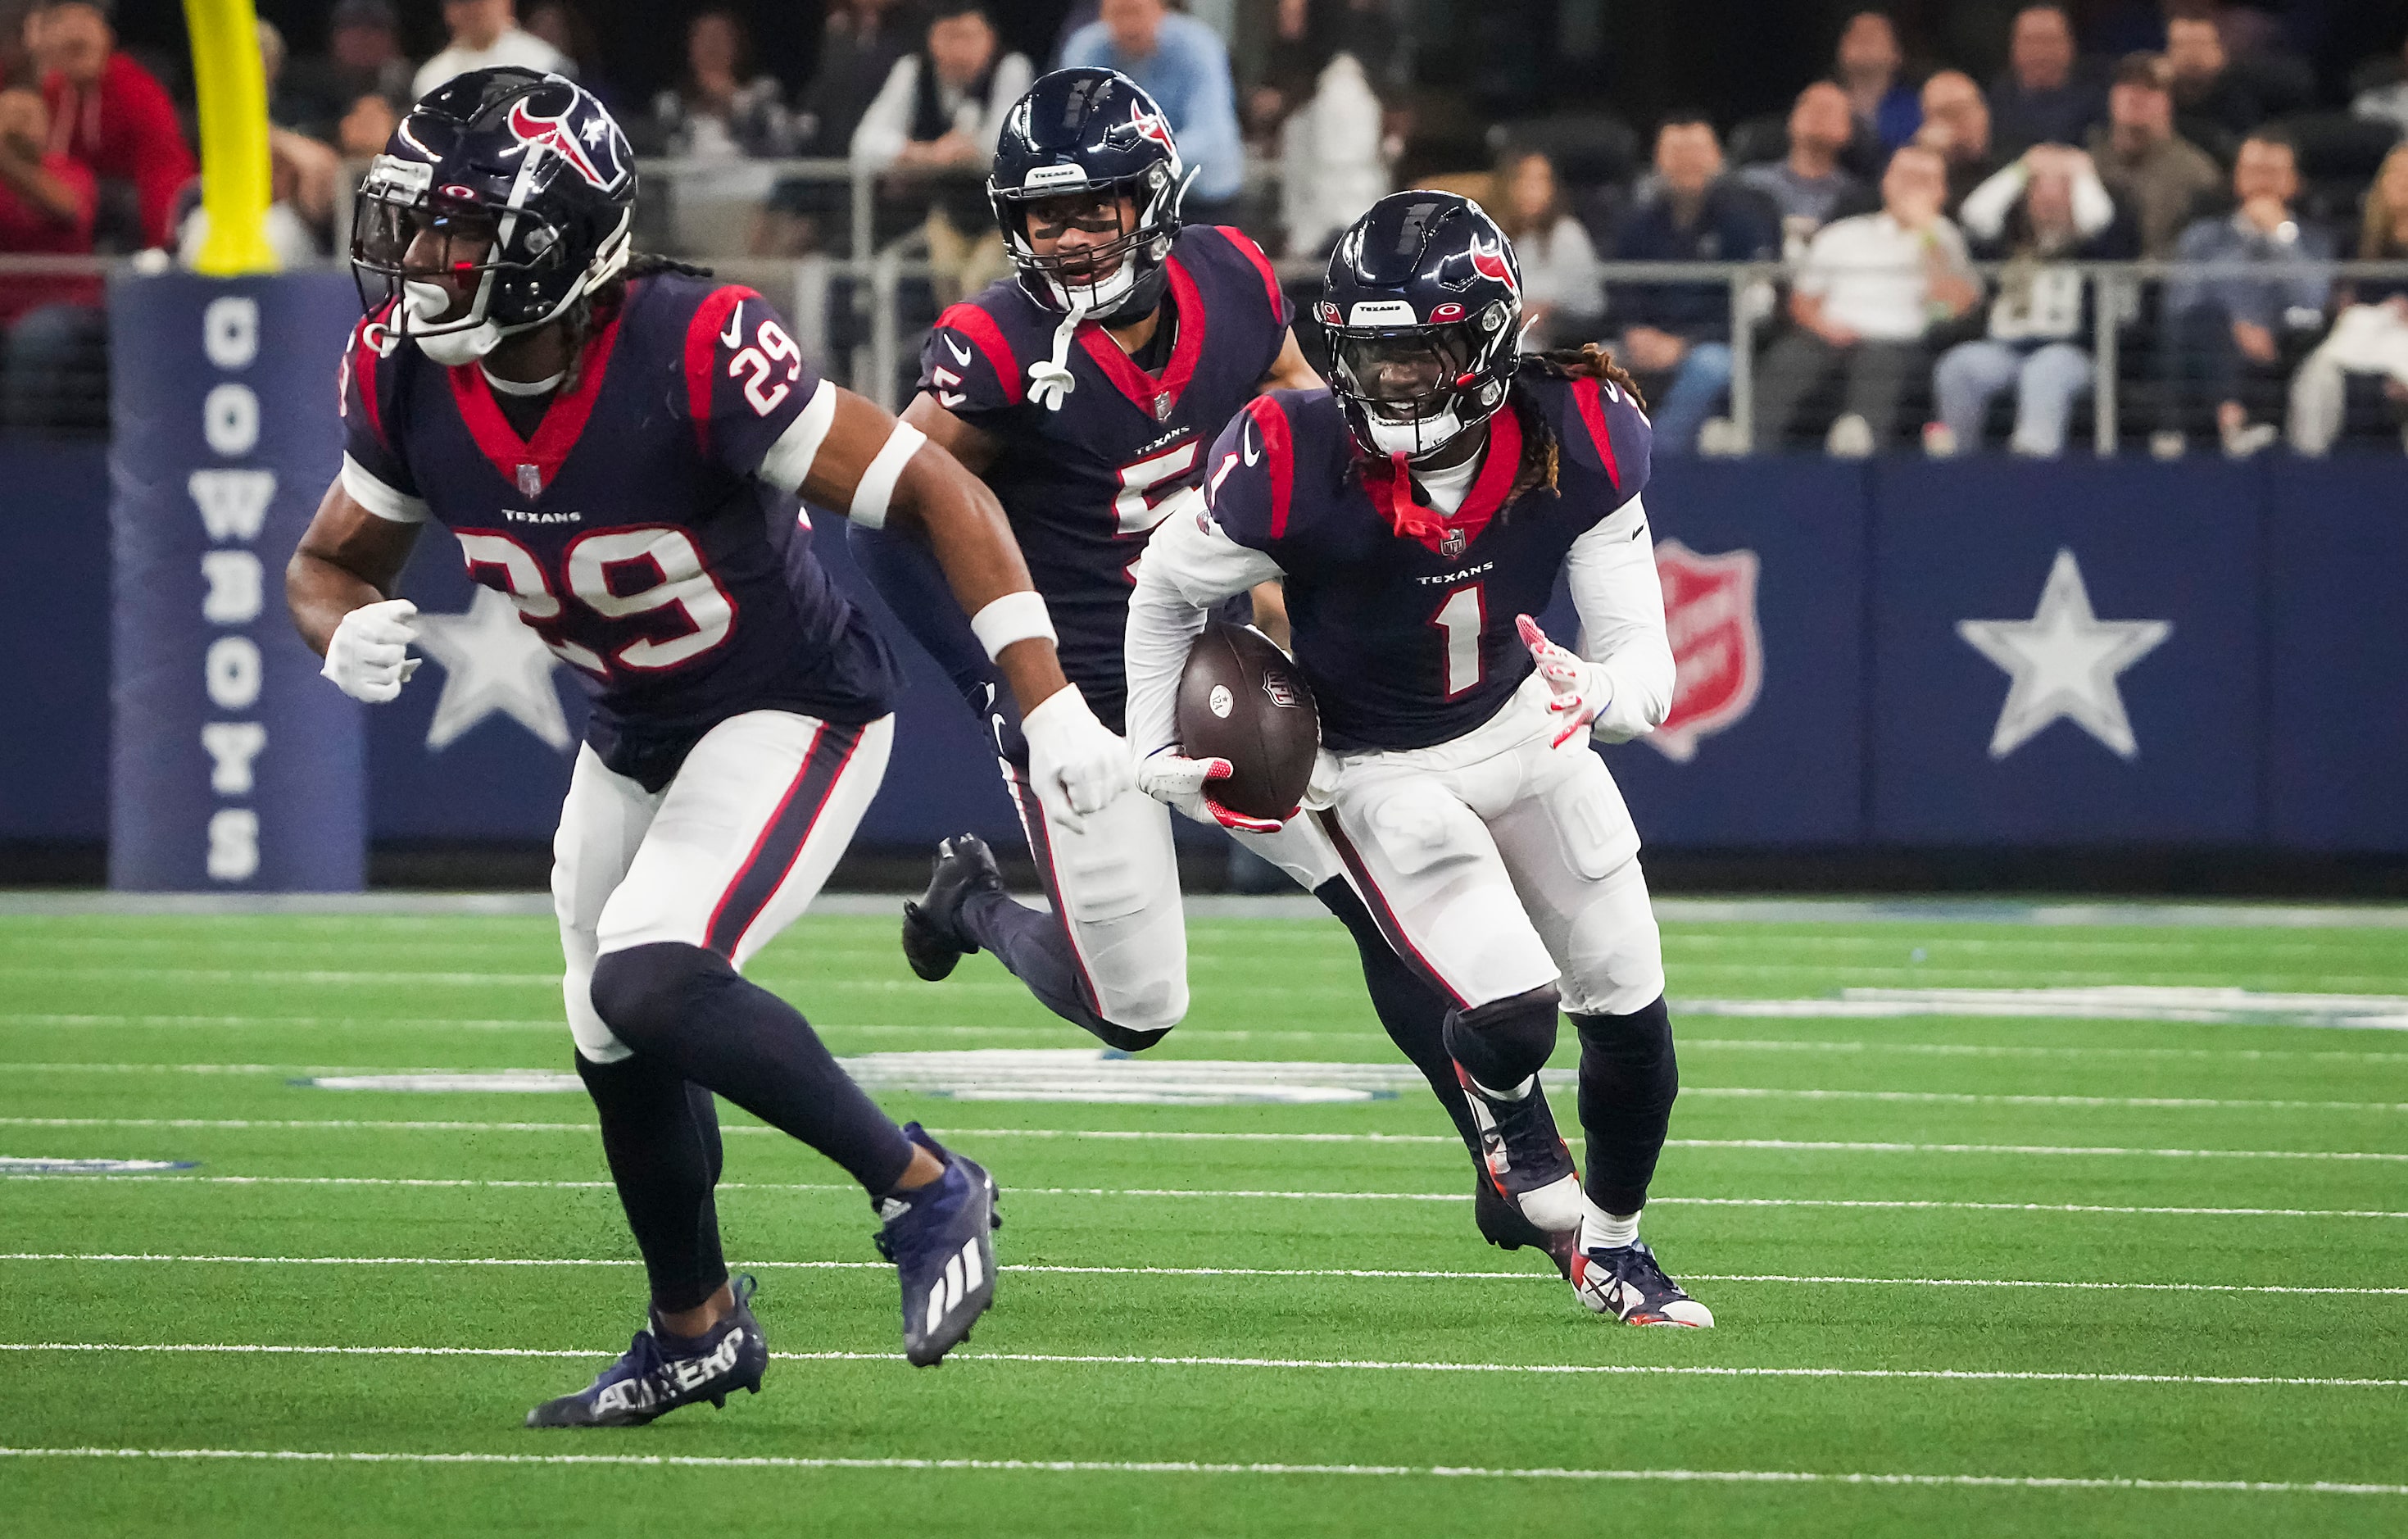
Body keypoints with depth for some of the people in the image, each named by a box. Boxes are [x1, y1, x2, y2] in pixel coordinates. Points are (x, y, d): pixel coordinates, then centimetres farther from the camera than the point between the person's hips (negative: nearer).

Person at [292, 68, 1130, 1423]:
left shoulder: (694, 356, -33)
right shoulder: (408, 375, -15)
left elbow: (937, 494, -28)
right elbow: (331, 562, 2)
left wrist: (1049, 702, -33)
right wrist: (348, 633, -24)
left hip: (795, 711, -7)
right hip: (638, 736, 7)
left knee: (649, 984, -26)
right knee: (618, 1050, 18)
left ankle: (925, 1192, -8)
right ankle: (697, 1330, 44)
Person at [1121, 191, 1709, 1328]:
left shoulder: (1578, 444, -24)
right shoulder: (1296, 466, -31)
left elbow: (1644, 656, -22)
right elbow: (1168, 587, -10)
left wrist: (1603, 690, -45)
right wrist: (1154, 751, -7)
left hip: (1524, 723, 4)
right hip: (1382, 772, -4)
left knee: (1629, 1014, 9)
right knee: (1512, 1013, -18)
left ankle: (1613, 1247, 36)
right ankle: (1505, 1130, 22)